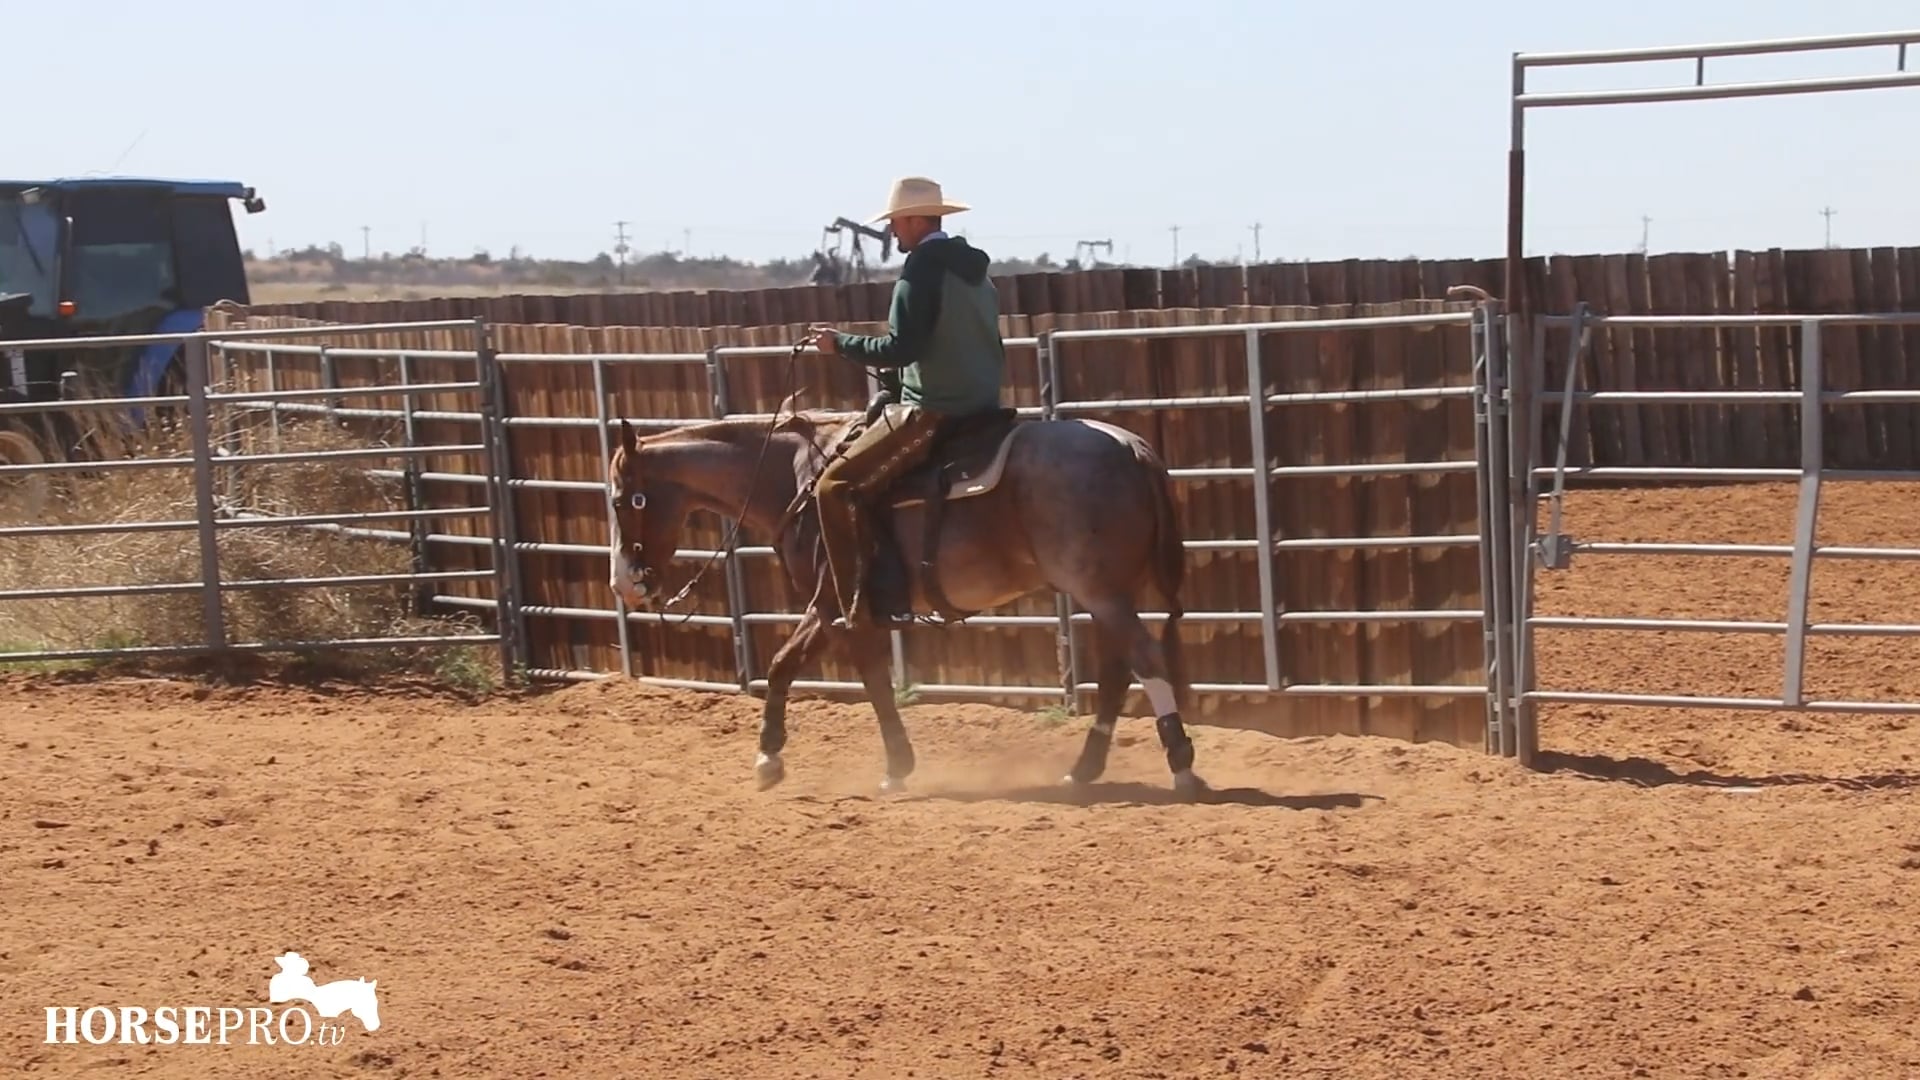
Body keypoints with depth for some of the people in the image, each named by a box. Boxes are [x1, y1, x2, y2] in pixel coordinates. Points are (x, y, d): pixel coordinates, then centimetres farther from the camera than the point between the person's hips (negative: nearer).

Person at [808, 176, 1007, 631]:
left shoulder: (922, 268, -13)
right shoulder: (973, 266, 15)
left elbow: (901, 347, -20)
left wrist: (841, 344, -7)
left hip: (933, 413, -10)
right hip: (982, 409, 10)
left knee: (837, 486, -6)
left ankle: (863, 608, -13)